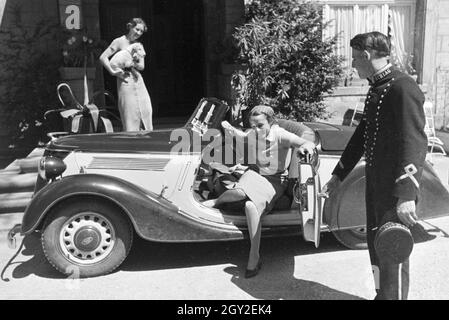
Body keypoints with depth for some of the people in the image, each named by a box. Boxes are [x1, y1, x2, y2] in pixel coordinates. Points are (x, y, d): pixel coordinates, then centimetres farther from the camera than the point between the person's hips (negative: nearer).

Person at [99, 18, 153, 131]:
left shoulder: (139, 45, 14)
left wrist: (134, 63, -13)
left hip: (138, 80, 6)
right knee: (129, 111, -5)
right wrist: (113, 72, -15)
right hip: (125, 81, -6)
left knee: (146, 109, 2)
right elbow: (103, 58, -9)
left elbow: (142, 66, 6)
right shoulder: (119, 42, -4)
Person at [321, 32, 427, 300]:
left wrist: (406, 194, -32)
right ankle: (382, 294, 36)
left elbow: (415, 142, -25)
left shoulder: (403, 88, -16)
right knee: (376, 244, 19)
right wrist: (339, 175, 21)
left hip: (396, 187, -9)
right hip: (375, 182, 9)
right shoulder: (375, 89, 14)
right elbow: (362, 136, 20)